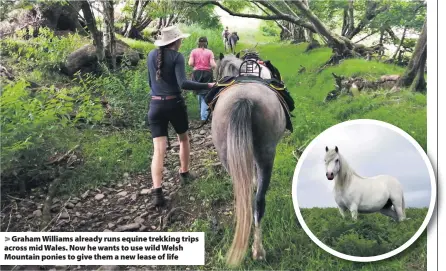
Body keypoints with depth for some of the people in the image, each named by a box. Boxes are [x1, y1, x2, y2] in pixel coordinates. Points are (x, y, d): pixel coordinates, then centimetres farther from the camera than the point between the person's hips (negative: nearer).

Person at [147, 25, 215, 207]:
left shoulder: (152, 55, 8)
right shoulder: (177, 57, -9)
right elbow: (183, 83, -21)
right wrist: (208, 86, -18)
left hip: (155, 105, 4)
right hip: (175, 104, -3)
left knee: (159, 149, -2)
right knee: (183, 138, 24)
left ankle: (157, 192, -14)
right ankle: (184, 173, 37)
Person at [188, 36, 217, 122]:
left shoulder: (194, 51, -1)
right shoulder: (209, 52, -5)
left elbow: (190, 63, -8)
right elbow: (213, 65, -11)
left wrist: (195, 65, 12)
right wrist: (214, 66, 11)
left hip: (197, 73, 2)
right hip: (207, 73, -2)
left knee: (199, 93, 19)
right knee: (205, 95, 0)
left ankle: (202, 112, 34)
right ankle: (204, 116, -5)